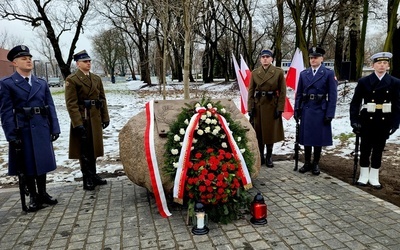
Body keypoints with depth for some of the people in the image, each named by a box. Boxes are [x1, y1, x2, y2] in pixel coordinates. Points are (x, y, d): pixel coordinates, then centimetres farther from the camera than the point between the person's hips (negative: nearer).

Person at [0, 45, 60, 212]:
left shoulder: (42, 83, 10)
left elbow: (50, 107, 7)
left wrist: (55, 128, 0)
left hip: (42, 130, 4)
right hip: (23, 131, -3)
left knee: (42, 162, 13)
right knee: (27, 165, 7)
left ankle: (43, 193, 28)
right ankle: (33, 197, 21)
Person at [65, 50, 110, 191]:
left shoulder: (97, 78, 12)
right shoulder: (72, 80, -7)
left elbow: (102, 99, 12)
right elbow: (71, 104, -13)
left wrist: (105, 117, 6)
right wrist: (78, 124, -19)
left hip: (96, 119, 6)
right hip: (81, 120, -6)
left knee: (93, 149, 14)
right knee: (84, 151, 4)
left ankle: (93, 175, 27)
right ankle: (87, 179, 14)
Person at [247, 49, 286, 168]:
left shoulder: (279, 72, -1)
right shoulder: (254, 73, 5)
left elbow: (282, 92, -2)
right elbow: (251, 91, 4)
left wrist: (280, 108, -9)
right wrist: (250, 107, -3)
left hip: (272, 106, -2)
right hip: (258, 105, 2)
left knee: (271, 132, 5)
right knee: (258, 132, 6)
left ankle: (269, 157, 18)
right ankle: (260, 156, 19)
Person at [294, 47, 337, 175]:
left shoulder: (329, 73, -2)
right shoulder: (303, 73, 7)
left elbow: (332, 96, -5)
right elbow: (299, 94, 9)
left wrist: (330, 114, -11)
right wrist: (296, 110, 2)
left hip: (320, 111, -3)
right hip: (306, 110, 3)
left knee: (319, 138, 7)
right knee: (306, 137, 9)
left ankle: (316, 164, 21)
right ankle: (307, 163, 22)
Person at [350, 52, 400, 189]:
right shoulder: (364, 82, -3)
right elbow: (355, 103, -3)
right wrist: (354, 120, -9)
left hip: (384, 122, 1)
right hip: (367, 121, -1)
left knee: (378, 149, 10)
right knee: (365, 149, 8)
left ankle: (374, 177, 22)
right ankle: (364, 175, 21)